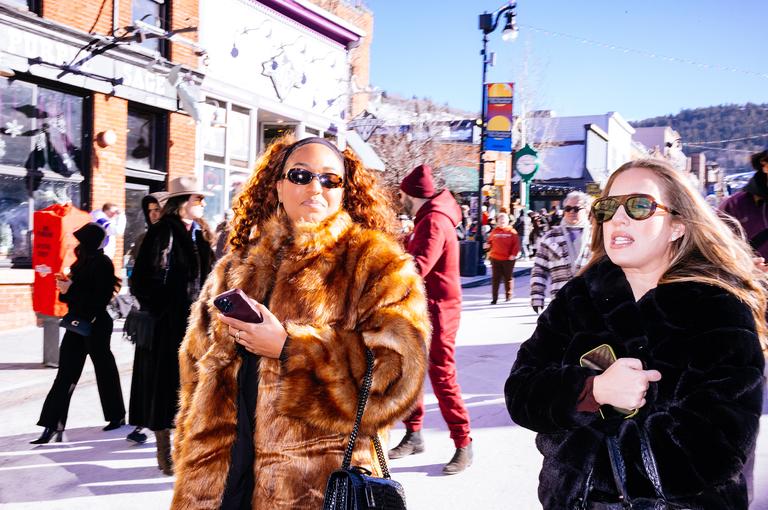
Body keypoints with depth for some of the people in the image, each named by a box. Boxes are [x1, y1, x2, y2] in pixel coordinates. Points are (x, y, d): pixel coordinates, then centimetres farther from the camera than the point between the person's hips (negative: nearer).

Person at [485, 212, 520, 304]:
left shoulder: (512, 232, -3)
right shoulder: (494, 232, 5)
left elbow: (516, 244, -5)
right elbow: (490, 242, 14)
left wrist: (514, 254, -13)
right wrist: (490, 252, 2)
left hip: (508, 259, -2)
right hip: (495, 258, 2)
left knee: (508, 278, 8)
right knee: (495, 279, 1)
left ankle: (509, 295, 24)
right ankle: (494, 298, 3)